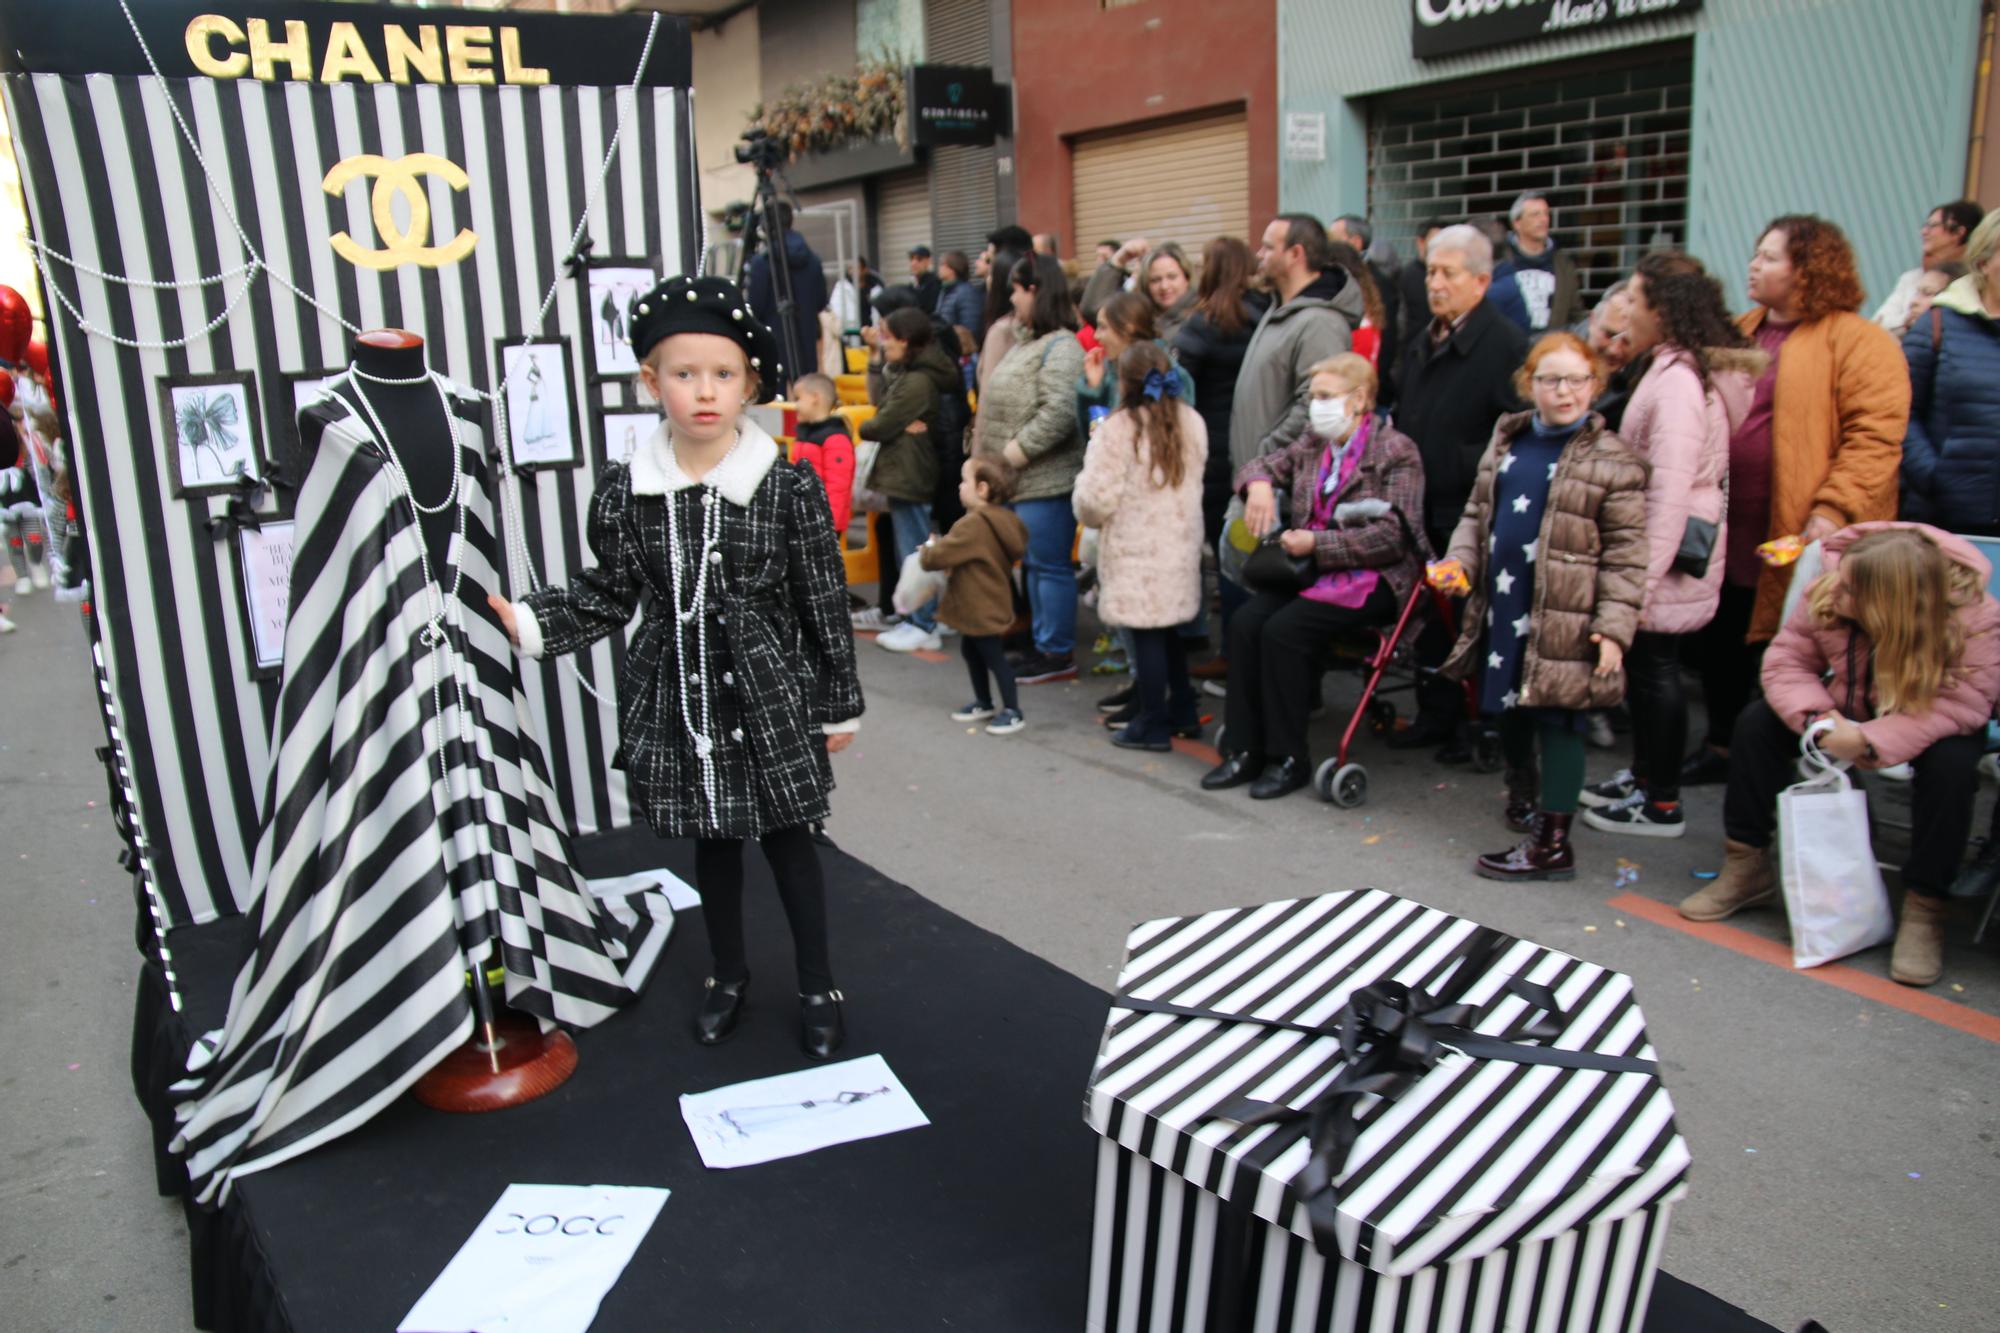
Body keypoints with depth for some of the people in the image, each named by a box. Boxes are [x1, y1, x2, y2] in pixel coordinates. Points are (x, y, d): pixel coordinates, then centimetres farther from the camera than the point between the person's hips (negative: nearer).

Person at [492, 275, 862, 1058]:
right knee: (710, 841, 18)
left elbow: (824, 605, -4)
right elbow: (606, 599, 5)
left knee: (787, 840, 9)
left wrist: (838, 705, 1)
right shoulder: (624, 492, -4)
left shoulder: (789, 489, -10)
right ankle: (728, 974, 39)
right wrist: (526, 622, -11)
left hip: (770, 699, -2)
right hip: (676, 700, 2)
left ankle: (818, 988, 28)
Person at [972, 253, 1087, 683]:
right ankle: (1044, 645, 26)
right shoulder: (1028, 341, 17)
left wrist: (1009, 457, -20)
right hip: (1020, 480, 10)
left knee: (1050, 565, -2)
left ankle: (1059, 654, 7)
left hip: (1046, 480, -10)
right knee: (1035, 564, 15)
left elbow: (1058, 415, -24)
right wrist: (987, 452, 12)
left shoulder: (1060, 347, -13)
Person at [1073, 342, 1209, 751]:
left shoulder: (1117, 429, -16)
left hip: (1136, 551, -6)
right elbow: (1193, 481, 13)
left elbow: (1096, 499, -16)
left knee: (1147, 636, 1)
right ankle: (1183, 713, 29)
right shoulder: (1191, 422, 5)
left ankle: (1153, 726, 9)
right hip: (1180, 544, 7)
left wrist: (1089, 515, 4)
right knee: (1169, 631, 19)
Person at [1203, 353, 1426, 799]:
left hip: (1374, 579, -6)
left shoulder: (1396, 451, -5)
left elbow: (1392, 536, -13)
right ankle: (1245, 751, -11)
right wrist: (1258, 484, -4)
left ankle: (1290, 758, -13)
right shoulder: (1312, 444, 14)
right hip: (1312, 569, 7)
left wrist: (1317, 543, -19)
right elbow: (1260, 465, 23)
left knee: (1284, 629, -27)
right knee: (1245, 622, -19)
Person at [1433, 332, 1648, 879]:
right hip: (1500, 608, 6)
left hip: (1563, 619, -6)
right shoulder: (1506, 441, 11)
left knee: (1556, 720, -1)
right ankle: (1523, 792, 45)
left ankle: (1551, 843, 7)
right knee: (1508, 710, 19)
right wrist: (1460, 562, -1)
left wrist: (1614, 625, -15)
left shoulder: (1612, 461, -7)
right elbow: (1477, 514, 17)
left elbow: (1625, 553, -8)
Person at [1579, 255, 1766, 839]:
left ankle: (1662, 805, 11)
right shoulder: (1672, 370, 12)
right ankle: (1643, 775, 32)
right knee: (1643, 663, 18)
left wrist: (1643, 578, -24)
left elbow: (1671, 488, -25)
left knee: (1654, 666, 0)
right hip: (1659, 547, 9)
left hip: (1670, 548, -9)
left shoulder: (1678, 380, -19)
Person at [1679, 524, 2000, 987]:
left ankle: (1923, 909, -19)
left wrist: (1870, 742, -44)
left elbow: (1961, 705, -34)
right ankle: (1747, 867, -3)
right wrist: (1815, 716, -35)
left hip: (1931, 725, -3)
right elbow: (1786, 660, -16)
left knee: (1950, 763, -35)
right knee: (1758, 720, -15)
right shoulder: (1827, 594, -24)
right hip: (1849, 710, 3)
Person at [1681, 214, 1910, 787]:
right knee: (1721, 647, 16)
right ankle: (1722, 746, 33)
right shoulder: (1739, 333, 14)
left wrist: (1833, 510, -25)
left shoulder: (1861, 343, -9)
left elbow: (1874, 437, -17)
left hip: (1797, 541, -7)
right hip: (1729, 535, 7)